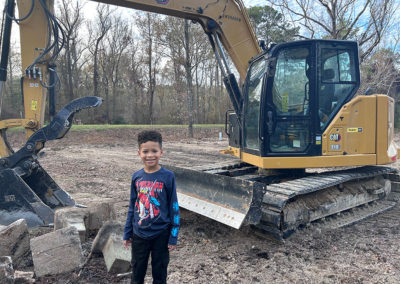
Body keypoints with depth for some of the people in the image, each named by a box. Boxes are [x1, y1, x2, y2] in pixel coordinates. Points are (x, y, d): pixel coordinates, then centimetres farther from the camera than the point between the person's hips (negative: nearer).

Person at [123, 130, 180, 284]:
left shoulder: (168, 176, -12)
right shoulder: (136, 177, -1)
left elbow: (174, 207, -8)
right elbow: (132, 206, 7)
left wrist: (173, 236, -7)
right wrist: (127, 233, 10)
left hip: (161, 234, -3)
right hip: (139, 234, 3)